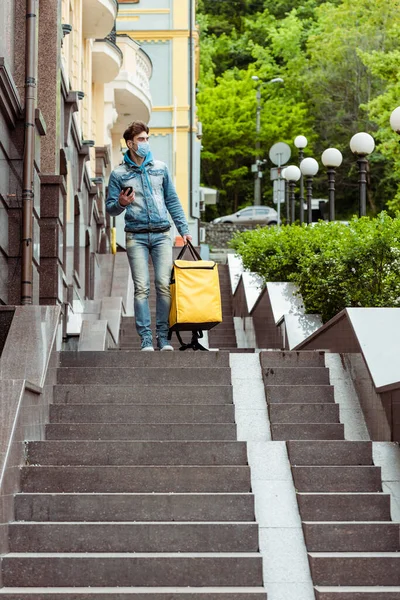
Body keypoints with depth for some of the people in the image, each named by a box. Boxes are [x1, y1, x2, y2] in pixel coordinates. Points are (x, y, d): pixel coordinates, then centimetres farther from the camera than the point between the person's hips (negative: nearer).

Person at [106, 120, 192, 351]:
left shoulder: (160, 168, 12)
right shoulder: (119, 174, 5)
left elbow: (172, 201, 16)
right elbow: (110, 208, 8)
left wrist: (184, 230, 11)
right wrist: (120, 204, -15)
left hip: (162, 234, 2)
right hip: (136, 237, -2)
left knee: (164, 285, -6)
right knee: (142, 288, -6)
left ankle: (164, 336, 1)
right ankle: (146, 339, -3)